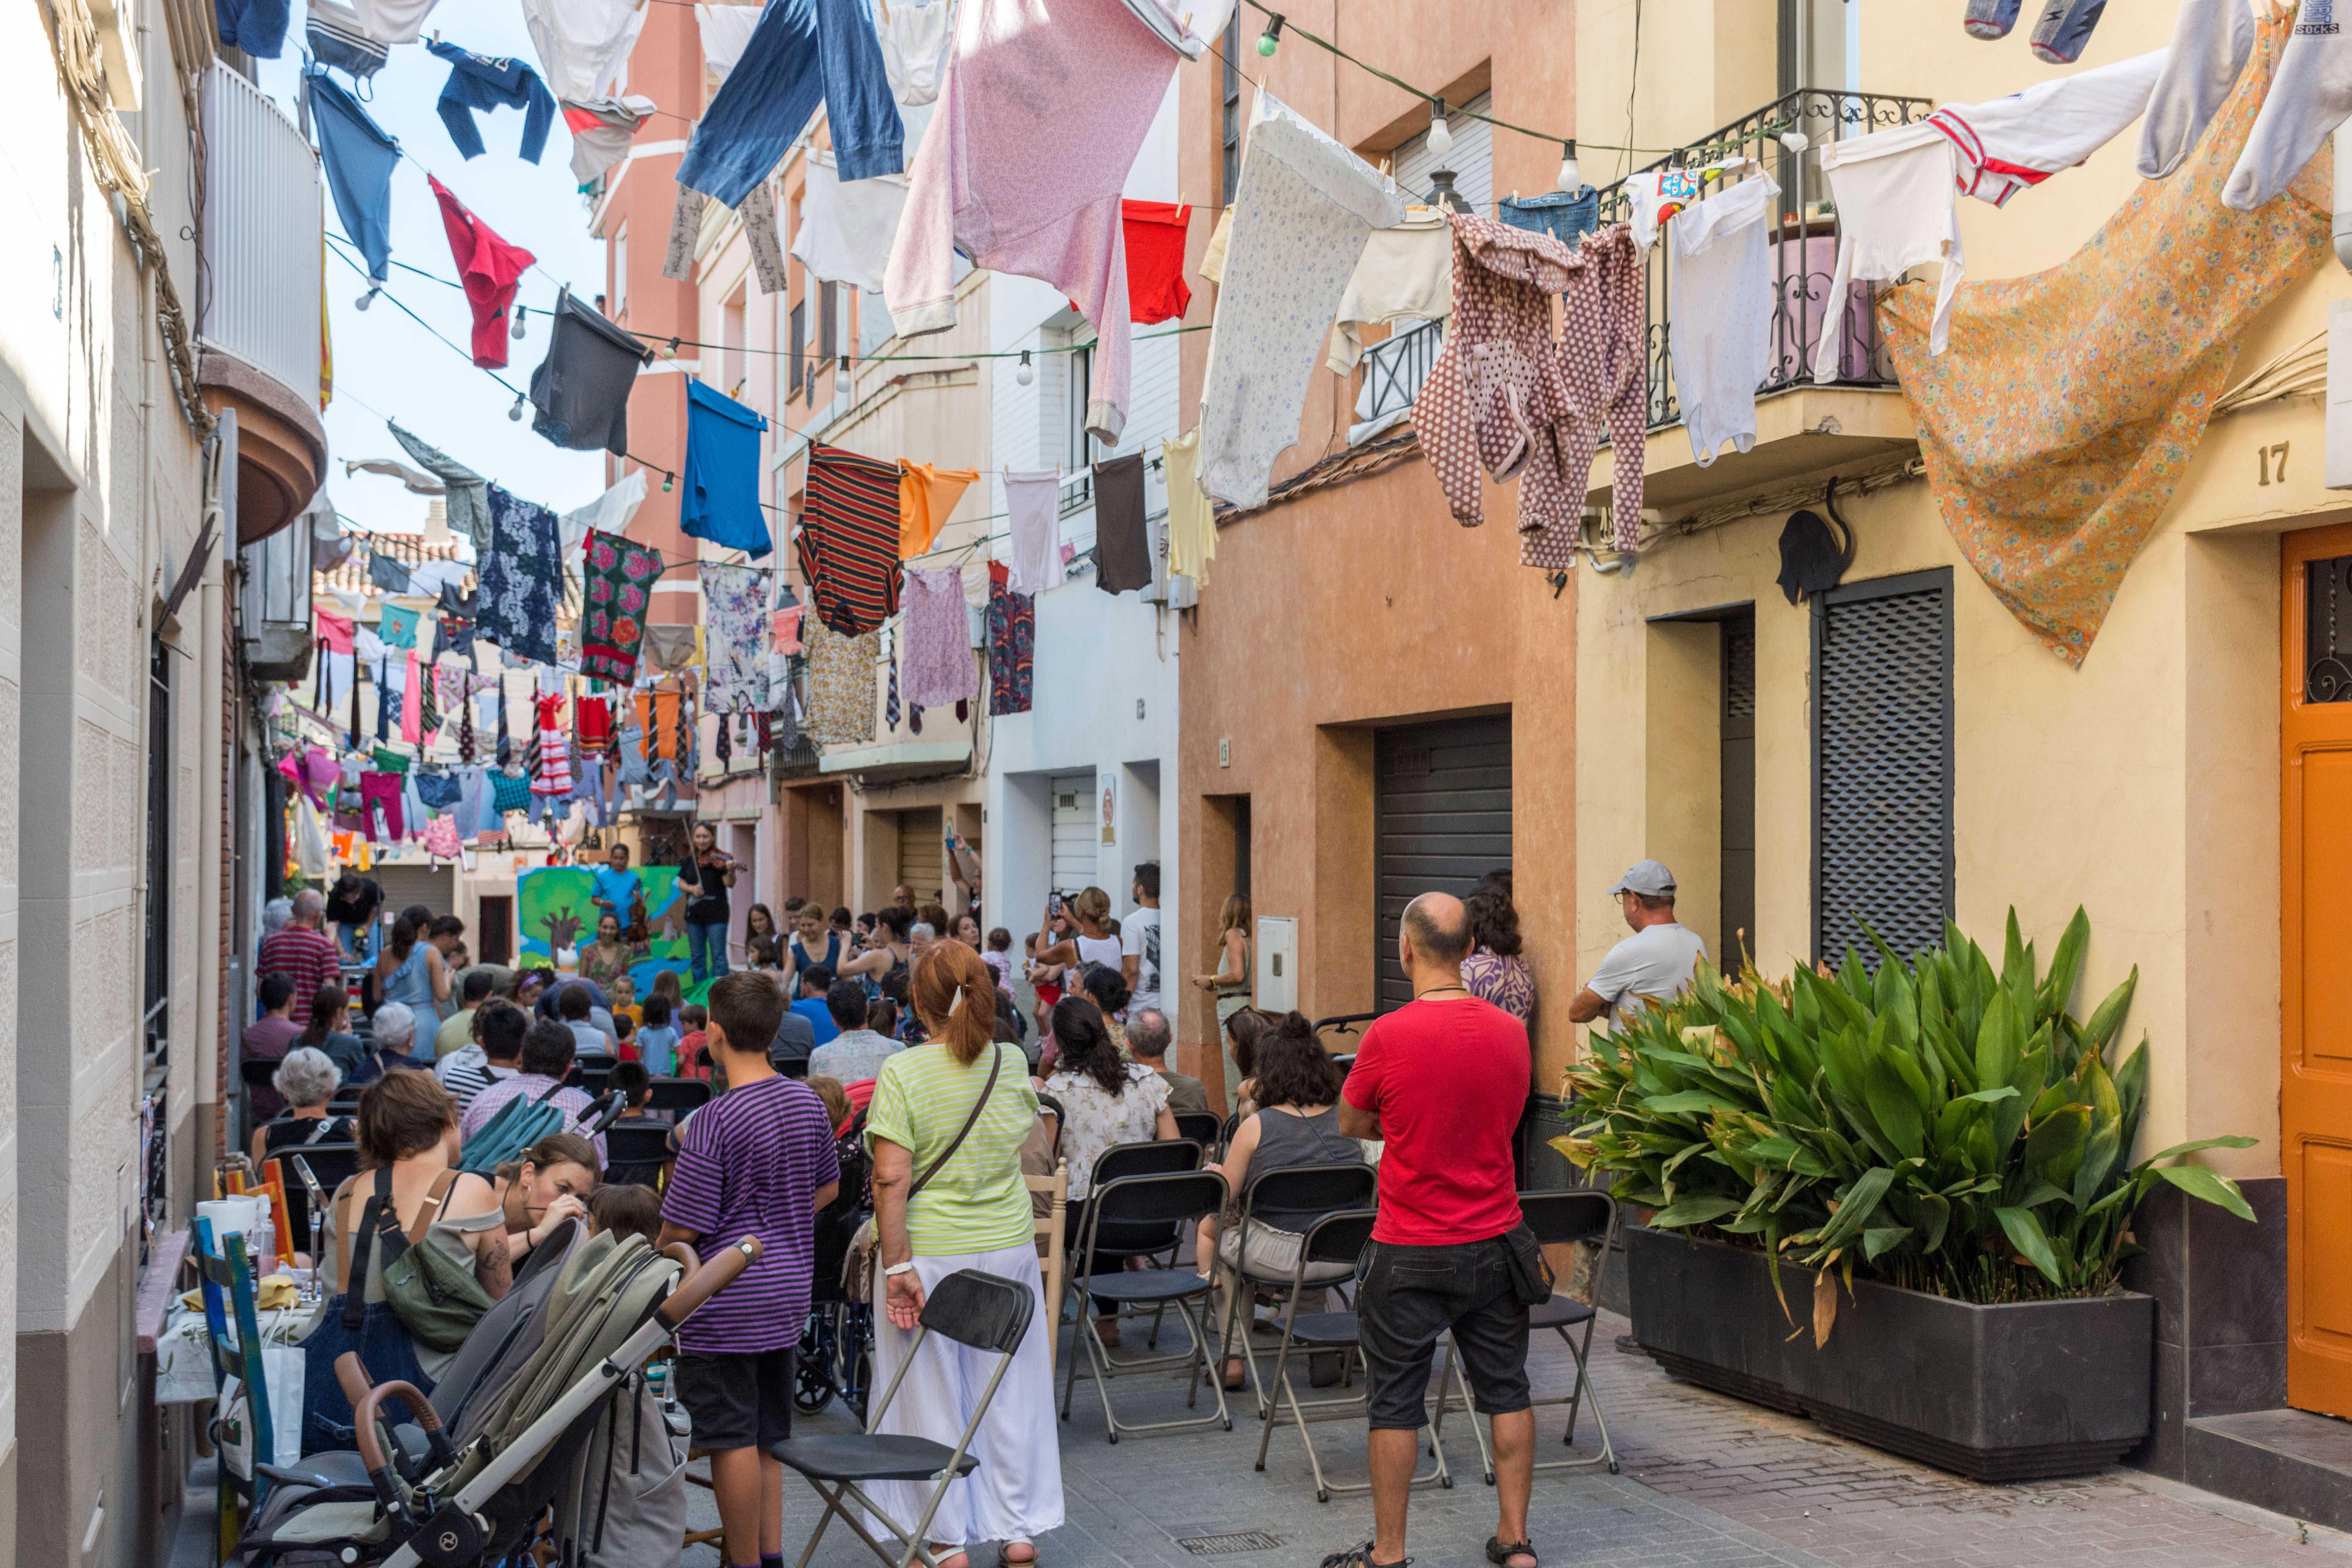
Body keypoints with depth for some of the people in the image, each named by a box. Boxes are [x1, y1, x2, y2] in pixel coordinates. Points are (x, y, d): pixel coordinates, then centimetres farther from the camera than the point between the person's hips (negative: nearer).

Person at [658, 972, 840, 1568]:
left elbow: (683, 1228, -15)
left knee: (733, 1439, 2)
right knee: (767, 1437, 17)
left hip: (727, 1301, -8)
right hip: (789, 1289, 8)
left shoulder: (713, 1123, -19)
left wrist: (654, 1251, 5)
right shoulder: (807, 1102, 2)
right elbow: (827, 1188, 17)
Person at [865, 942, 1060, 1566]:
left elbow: (892, 1177, -19)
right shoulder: (1013, 1064, -1)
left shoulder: (903, 1073, -15)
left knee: (934, 1396, 8)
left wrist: (897, 1264, -16)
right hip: (1010, 1243, 4)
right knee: (1009, 1389, 14)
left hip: (931, 1252, -4)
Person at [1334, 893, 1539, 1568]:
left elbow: (1351, 1123, -1)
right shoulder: (1511, 1032, -3)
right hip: (1496, 1244, 4)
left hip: (1411, 1253, -4)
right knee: (1506, 1391, 15)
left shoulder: (1389, 1036, -16)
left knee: (1396, 1403, 7)